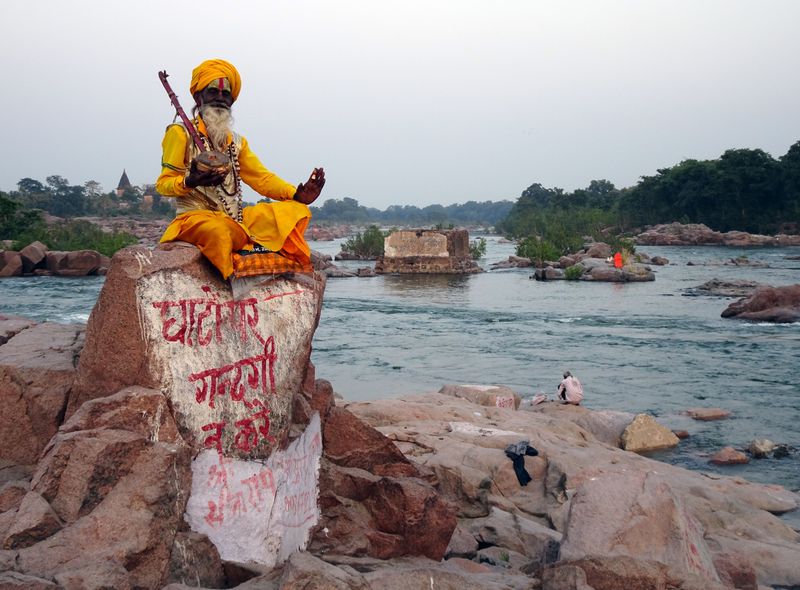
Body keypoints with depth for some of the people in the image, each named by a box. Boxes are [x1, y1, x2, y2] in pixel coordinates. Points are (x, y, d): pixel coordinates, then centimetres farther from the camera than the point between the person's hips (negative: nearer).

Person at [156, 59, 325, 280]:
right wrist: (190, 181, -25)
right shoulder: (181, 133, 4)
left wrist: (297, 195, -5)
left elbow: (261, 178, 15)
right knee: (218, 230, -41)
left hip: (237, 220, 6)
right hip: (196, 217, -6)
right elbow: (163, 184, -1)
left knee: (295, 210, -8)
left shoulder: (237, 142, 22)